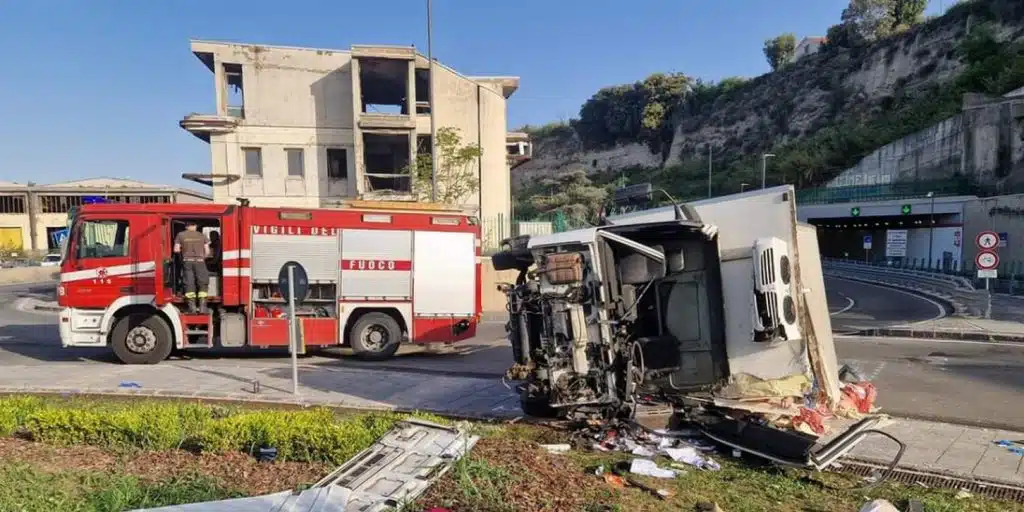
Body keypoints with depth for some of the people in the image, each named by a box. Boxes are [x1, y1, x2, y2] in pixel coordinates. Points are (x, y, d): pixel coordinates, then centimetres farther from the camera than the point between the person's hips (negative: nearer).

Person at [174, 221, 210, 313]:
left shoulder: (180, 235, 5)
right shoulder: (202, 236, 6)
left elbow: (176, 249, 1)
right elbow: (207, 251, 3)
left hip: (187, 261, 1)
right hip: (199, 261, -1)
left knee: (189, 284, 5)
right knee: (202, 284, 4)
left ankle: (192, 307, 1)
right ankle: (202, 306, -3)